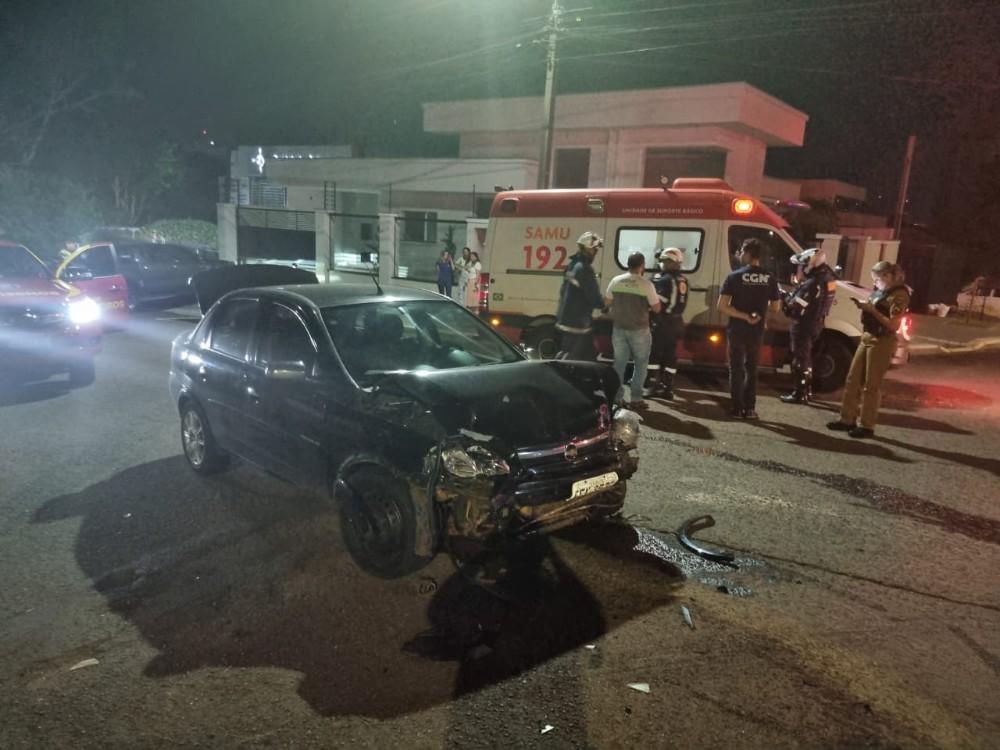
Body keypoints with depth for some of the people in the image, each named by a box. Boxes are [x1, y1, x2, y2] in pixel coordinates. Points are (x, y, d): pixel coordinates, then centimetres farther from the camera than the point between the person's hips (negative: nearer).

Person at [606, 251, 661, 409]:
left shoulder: (616, 281, -1)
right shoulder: (647, 284, -12)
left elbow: (607, 302, 10)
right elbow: (657, 308, -7)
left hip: (619, 328, 4)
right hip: (639, 330, -3)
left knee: (619, 362, 13)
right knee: (640, 363, 9)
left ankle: (616, 396, 13)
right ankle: (635, 398, 6)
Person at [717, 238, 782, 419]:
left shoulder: (735, 276, -10)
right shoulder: (770, 278, -1)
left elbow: (722, 306, -17)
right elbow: (774, 308, 5)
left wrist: (744, 316, -13)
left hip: (737, 329, -3)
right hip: (757, 330, 3)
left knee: (736, 368, 7)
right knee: (752, 369, 15)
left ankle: (737, 408, 8)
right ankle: (750, 408, 15)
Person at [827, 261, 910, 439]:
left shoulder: (900, 295, -14)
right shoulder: (880, 291, 12)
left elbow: (893, 325, -20)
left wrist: (871, 309, -21)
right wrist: (864, 306, 1)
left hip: (882, 342, -9)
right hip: (867, 338, 9)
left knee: (871, 385, -3)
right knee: (853, 379, 9)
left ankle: (867, 426, 5)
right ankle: (847, 419, 16)